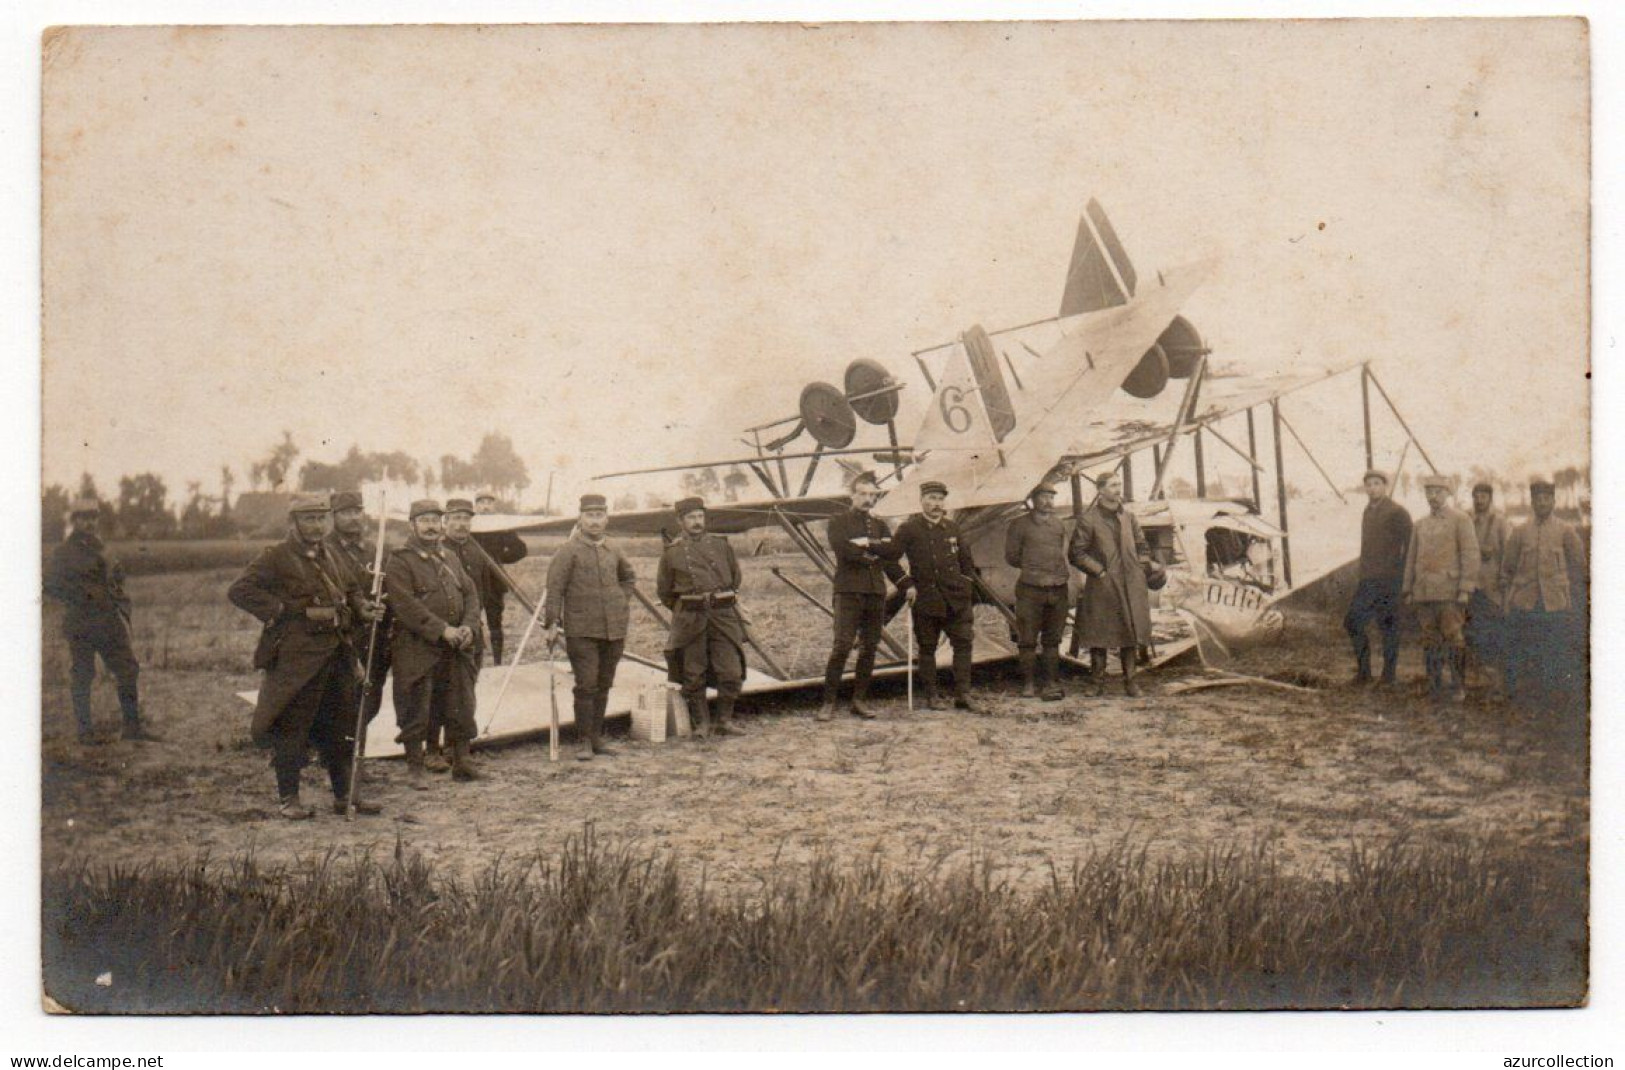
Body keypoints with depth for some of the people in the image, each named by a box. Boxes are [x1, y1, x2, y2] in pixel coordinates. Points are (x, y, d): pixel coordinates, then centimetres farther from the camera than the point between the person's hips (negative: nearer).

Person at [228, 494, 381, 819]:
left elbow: (351, 588, 28)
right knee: (291, 727, 0)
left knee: (341, 726, 12)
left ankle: (344, 795, 21)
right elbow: (239, 591, -15)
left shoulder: (329, 555, 15)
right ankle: (287, 798, 10)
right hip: (296, 658, -7)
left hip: (337, 655, 7)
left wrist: (363, 608, 6)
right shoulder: (276, 557, -7)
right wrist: (286, 611, -18)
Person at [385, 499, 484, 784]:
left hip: (456, 649, 6)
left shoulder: (450, 559, 16)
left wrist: (468, 627, -7)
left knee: (461, 707, 8)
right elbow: (406, 604, -16)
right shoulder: (399, 561, -5)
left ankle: (461, 762, 18)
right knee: (416, 711, 0)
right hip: (417, 651, -6)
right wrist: (442, 630, -20)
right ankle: (415, 768, 10)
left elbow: (470, 594, 12)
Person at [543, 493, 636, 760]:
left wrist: (624, 603, 17)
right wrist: (551, 623, -15)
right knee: (586, 686, -7)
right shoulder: (568, 551, -6)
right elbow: (554, 588, -9)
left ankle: (597, 737, 20)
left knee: (604, 686, 10)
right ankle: (583, 741, 1)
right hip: (581, 631, -5)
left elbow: (628, 576, 30)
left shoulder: (613, 550, 11)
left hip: (614, 629, 5)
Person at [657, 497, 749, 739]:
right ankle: (701, 723, 14)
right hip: (690, 622, -1)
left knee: (731, 672, -4)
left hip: (724, 618, 1)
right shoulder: (671, 553, 3)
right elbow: (664, 591, 14)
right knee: (693, 677, 1)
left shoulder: (721, 545, 8)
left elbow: (736, 577, 21)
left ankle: (725, 720, 11)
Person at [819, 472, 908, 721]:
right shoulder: (839, 521, 7)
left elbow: (891, 556, 8)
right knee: (842, 646, -12)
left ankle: (859, 700, 12)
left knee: (869, 648, 4)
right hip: (849, 591, -5)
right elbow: (844, 549, -11)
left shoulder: (881, 526, 21)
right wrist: (874, 552, -4)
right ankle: (828, 702, -8)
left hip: (876, 592, 5)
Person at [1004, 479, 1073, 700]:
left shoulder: (1061, 525, 14)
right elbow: (1011, 557, 4)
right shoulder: (1019, 525, 1)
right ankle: (1029, 683, 4)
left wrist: (1062, 568, 5)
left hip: (1058, 589, 4)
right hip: (1030, 589, -4)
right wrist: (1032, 567, 3)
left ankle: (1051, 682, 10)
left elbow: (1068, 553, 22)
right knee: (1028, 639, -3)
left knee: (1052, 639, 6)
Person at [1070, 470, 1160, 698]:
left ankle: (1130, 682, 14)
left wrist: (1145, 565, 3)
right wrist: (1100, 571, -13)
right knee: (1099, 636, 1)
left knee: (1131, 634, 6)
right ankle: (1098, 684, 10)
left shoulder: (1129, 516, 11)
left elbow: (1142, 546, 21)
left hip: (1131, 585, 4)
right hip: (1102, 586, -4)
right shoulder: (1088, 519, -5)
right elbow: (1077, 553, -6)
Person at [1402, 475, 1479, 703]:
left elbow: (1471, 554, -6)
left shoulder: (1460, 519, 0)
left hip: (1449, 590, -5)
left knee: (1453, 637, -6)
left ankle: (1459, 686, 2)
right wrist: (1407, 590, 13)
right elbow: (1411, 558, 19)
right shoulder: (1419, 525, 16)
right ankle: (1435, 687, 8)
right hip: (1424, 593, 5)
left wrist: (1465, 590, -12)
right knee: (1430, 640, 4)